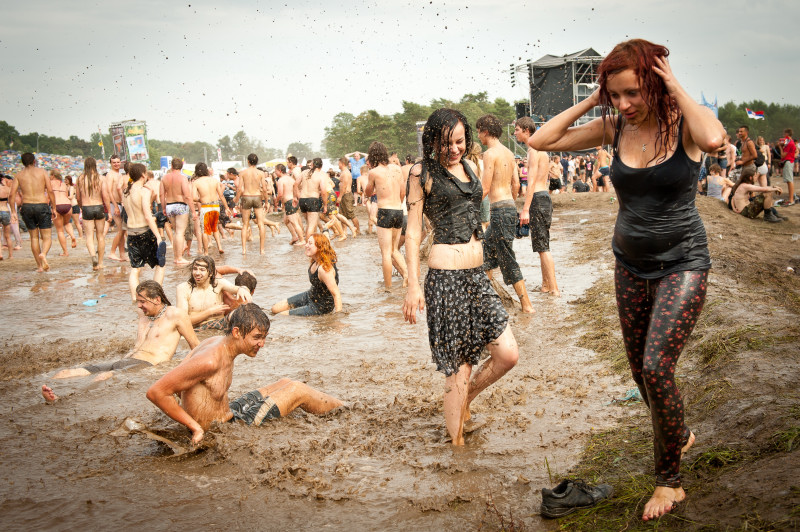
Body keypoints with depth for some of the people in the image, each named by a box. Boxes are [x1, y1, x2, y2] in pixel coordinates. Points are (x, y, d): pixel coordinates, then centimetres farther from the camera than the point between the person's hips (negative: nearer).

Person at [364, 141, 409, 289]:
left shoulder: (374, 172, -5)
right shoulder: (397, 169, 8)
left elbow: (368, 193, 11)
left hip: (385, 212, -5)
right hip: (399, 211, 6)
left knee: (386, 252, 1)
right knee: (394, 249, 19)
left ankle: (388, 286, 4)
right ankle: (406, 272, -2)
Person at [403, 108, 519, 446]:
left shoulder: (467, 167, 15)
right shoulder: (422, 173, -4)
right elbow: (413, 231, -5)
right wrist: (413, 285, -11)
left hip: (476, 275, 7)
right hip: (446, 277, -7)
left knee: (508, 355, 1)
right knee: (459, 367, -1)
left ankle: (465, 400, 27)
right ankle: (456, 441, 15)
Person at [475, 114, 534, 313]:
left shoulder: (490, 153, -13)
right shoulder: (508, 153, 13)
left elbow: (485, 189, -15)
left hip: (499, 209, -9)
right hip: (510, 206, 9)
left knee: (507, 259, -4)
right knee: (486, 250, 19)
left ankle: (527, 304, -2)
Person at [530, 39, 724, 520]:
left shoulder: (686, 121, -14)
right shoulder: (614, 127, -3)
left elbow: (713, 140, -39)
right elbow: (540, 141, -3)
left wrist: (677, 88, -26)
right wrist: (590, 102, -8)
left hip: (682, 264, -5)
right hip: (631, 266, 5)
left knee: (656, 367, -16)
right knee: (641, 370, 14)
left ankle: (670, 480, 2)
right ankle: (680, 435, 44)